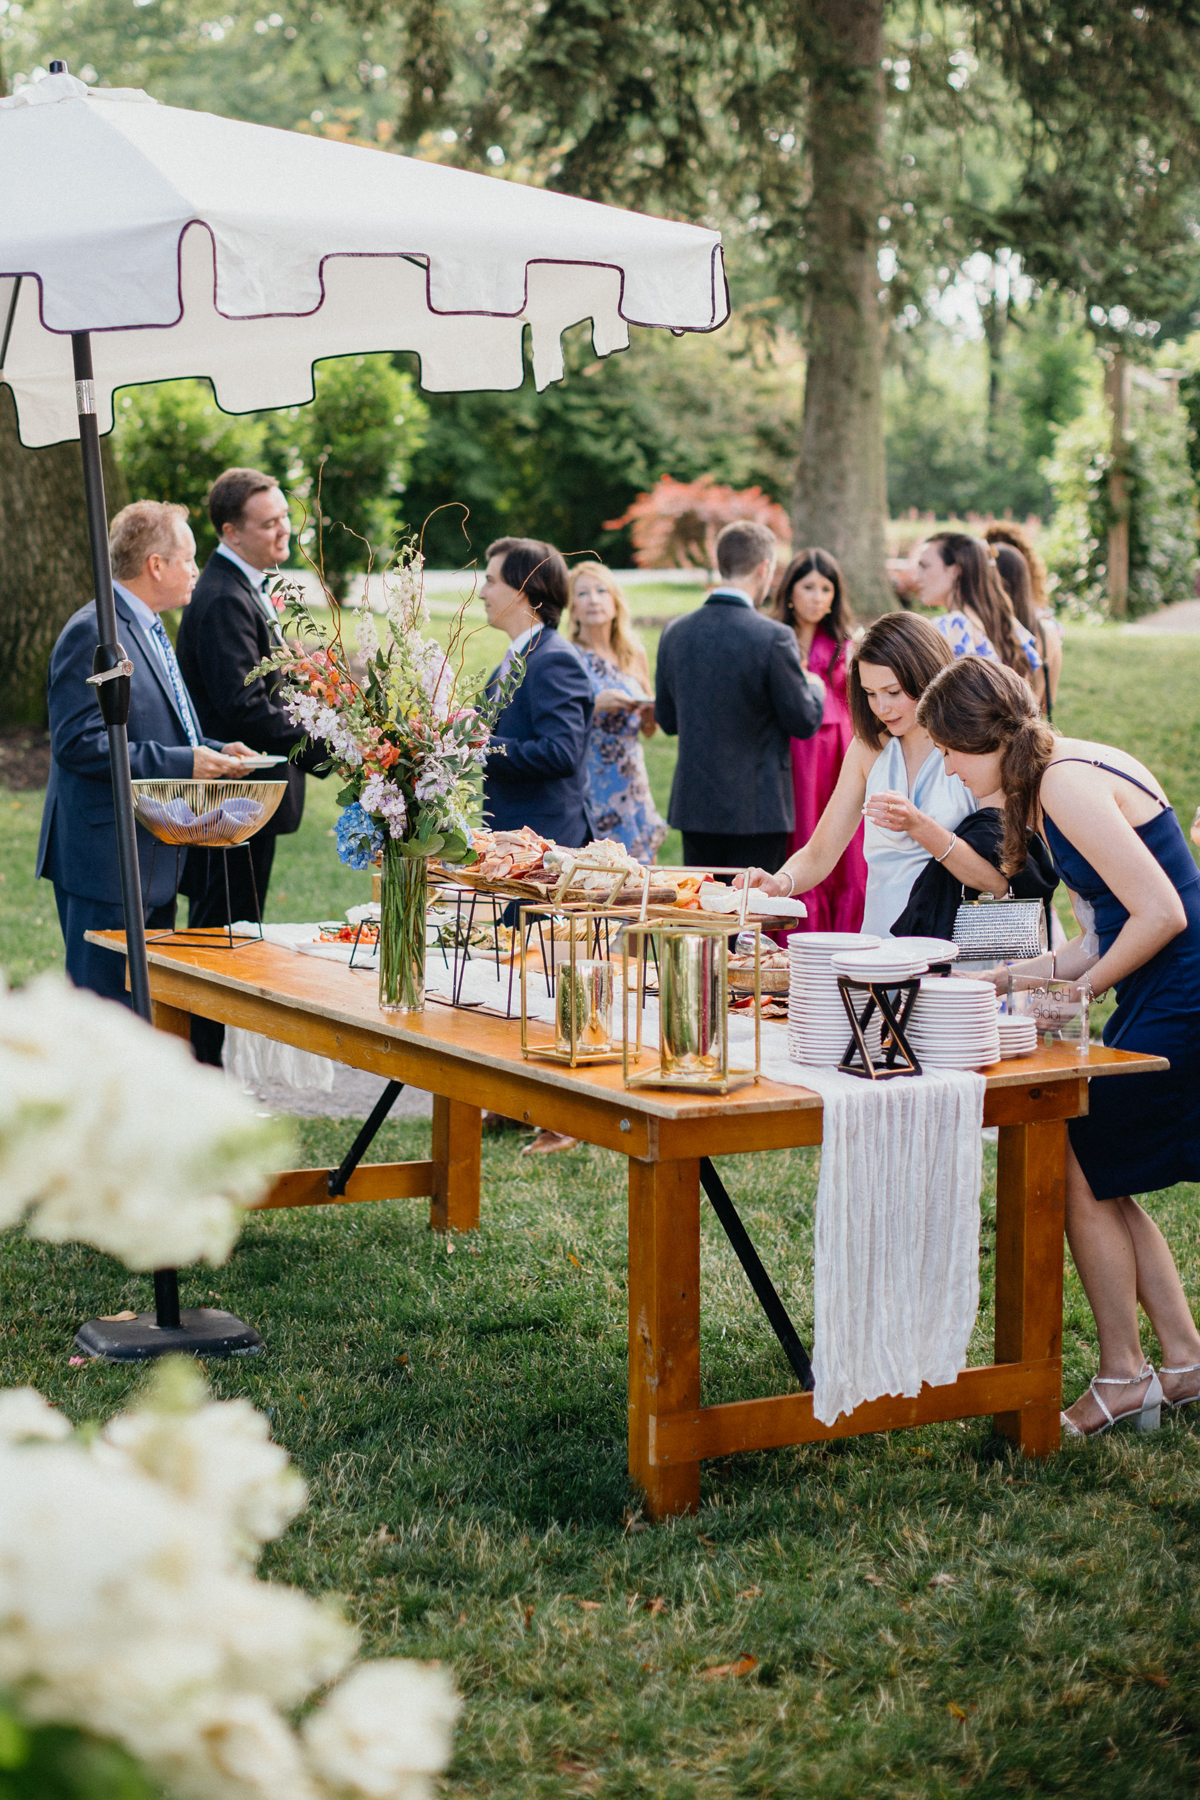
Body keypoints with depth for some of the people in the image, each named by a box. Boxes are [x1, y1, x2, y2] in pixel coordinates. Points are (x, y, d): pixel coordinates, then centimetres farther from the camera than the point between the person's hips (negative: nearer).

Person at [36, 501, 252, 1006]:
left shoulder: (147, 628, 18)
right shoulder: (93, 632, -16)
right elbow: (77, 743, -23)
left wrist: (213, 750, 8)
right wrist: (183, 764, -22)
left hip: (152, 857, 10)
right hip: (107, 859, -10)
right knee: (106, 1006, -7)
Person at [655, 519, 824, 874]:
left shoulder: (675, 632, 2)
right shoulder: (773, 637, -15)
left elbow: (667, 720, 10)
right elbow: (805, 722, -7)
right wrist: (815, 687, 14)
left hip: (693, 805, 5)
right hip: (756, 810, -5)